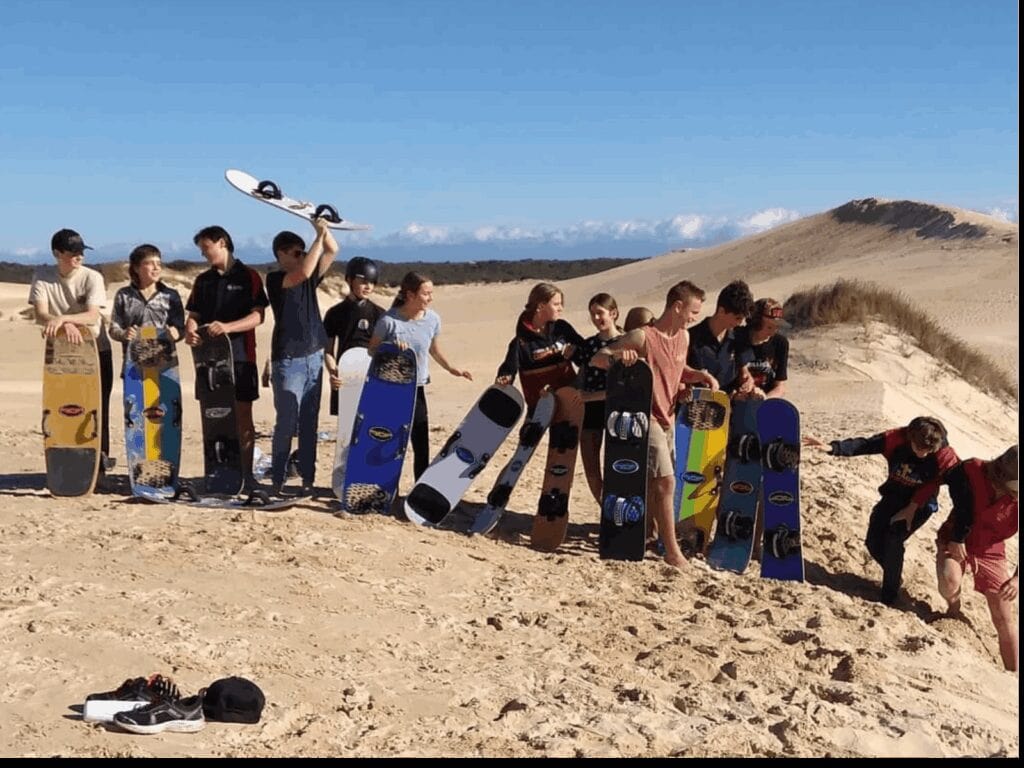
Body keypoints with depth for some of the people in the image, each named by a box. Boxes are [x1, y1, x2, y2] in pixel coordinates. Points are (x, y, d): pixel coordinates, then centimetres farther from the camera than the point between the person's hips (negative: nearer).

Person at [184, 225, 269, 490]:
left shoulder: (248, 277, 0)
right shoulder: (203, 280, 14)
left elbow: (258, 316, -8)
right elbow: (193, 315, 12)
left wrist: (227, 327, -23)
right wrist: (190, 330, -12)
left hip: (240, 354, -4)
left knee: (243, 415, 0)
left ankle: (246, 473, 7)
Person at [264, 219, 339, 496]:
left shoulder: (310, 278, 12)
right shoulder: (275, 279, -6)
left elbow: (333, 251, 11)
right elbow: (303, 272, -23)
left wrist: (325, 231, -6)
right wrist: (319, 235, -18)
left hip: (313, 358, 6)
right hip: (288, 361, -6)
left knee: (309, 423, 6)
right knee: (287, 423, -5)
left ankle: (307, 479, 10)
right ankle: (277, 480, 3)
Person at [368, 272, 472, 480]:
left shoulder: (432, 319, -4)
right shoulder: (389, 320, -17)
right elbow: (372, 349, -5)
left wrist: (451, 368, 6)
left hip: (416, 388, 3)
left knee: (421, 442, 4)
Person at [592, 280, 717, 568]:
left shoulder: (683, 337, 7)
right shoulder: (643, 337, -16)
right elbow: (596, 359, -15)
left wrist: (700, 375, 3)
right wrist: (617, 356, -37)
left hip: (668, 418, 8)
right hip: (646, 419, -8)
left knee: (654, 483, 15)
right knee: (666, 481, -12)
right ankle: (672, 551, -5)